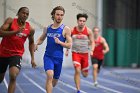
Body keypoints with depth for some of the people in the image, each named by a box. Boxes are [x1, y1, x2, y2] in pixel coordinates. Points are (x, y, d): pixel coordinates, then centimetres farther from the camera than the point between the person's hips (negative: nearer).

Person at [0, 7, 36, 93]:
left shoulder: (30, 29, -1)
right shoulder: (10, 21, -8)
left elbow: (31, 43, 15)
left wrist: (32, 58, 10)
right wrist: (16, 31, -29)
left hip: (16, 54, 0)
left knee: (13, 76, -25)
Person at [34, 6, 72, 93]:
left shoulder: (66, 29, -3)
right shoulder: (47, 28, 6)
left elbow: (69, 45, -5)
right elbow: (41, 39, 22)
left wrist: (59, 42, -21)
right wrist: (37, 43, 0)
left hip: (58, 58, 0)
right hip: (48, 56, 0)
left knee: (55, 81, 14)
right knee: (50, 75, -25)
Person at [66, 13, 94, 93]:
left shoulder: (88, 31, -5)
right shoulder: (72, 30, -3)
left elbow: (92, 42, 0)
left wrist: (91, 50, -17)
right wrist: (67, 50, 2)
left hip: (85, 54, 1)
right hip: (75, 53, -1)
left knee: (85, 75, 10)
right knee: (77, 71, -19)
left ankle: (83, 69, 49)